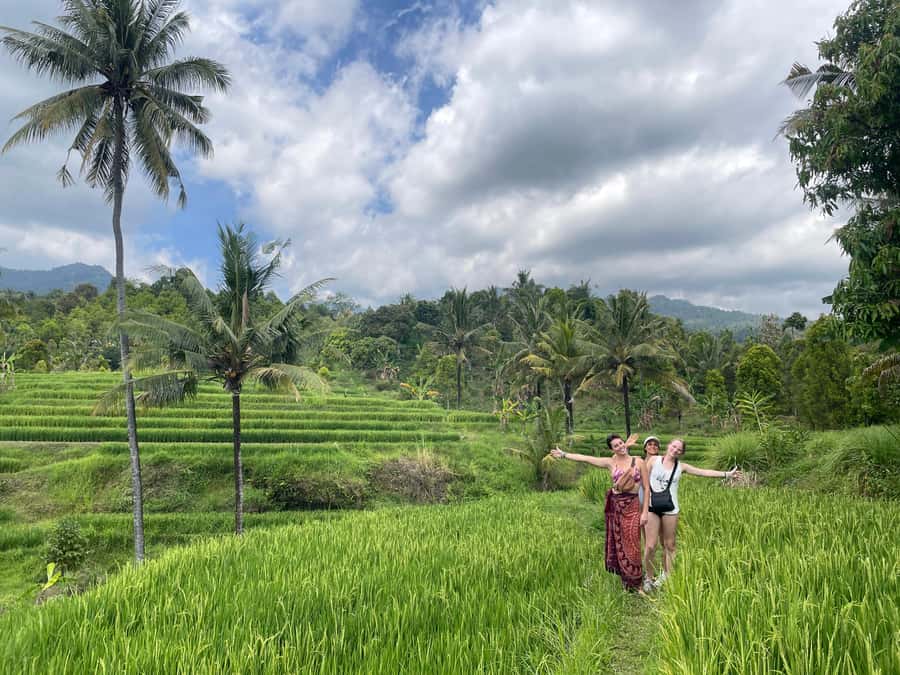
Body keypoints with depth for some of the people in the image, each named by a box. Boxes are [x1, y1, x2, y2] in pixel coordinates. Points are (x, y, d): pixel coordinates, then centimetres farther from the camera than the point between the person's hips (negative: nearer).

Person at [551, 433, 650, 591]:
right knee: (618, 543, 7)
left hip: (632, 506, -2)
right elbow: (585, 458, 3)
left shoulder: (638, 462, -2)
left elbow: (646, 488, 0)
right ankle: (625, 579, 20)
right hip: (615, 506, 2)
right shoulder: (611, 462, 3)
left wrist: (644, 512, -4)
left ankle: (633, 583, 11)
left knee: (631, 544, -2)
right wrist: (563, 455, 2)